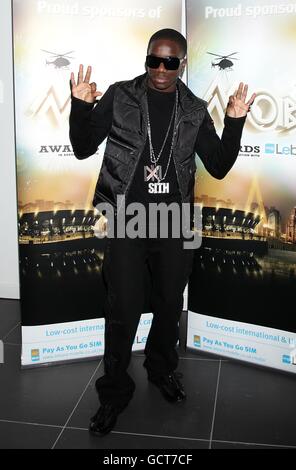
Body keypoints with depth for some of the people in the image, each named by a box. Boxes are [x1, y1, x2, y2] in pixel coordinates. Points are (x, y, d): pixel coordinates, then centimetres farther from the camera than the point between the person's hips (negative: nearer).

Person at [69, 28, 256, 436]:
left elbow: (219, 167, 4)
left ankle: (162, 368, 40)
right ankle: (115, 390, 20)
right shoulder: (119, 96, 0)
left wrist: (235, 122, -10)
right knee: (123, 311, 0)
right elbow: (83, 149, 0)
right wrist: (81, 107, -18)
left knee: (170, 305, 15)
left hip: (175, 223, 3)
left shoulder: (194, 110, 4)